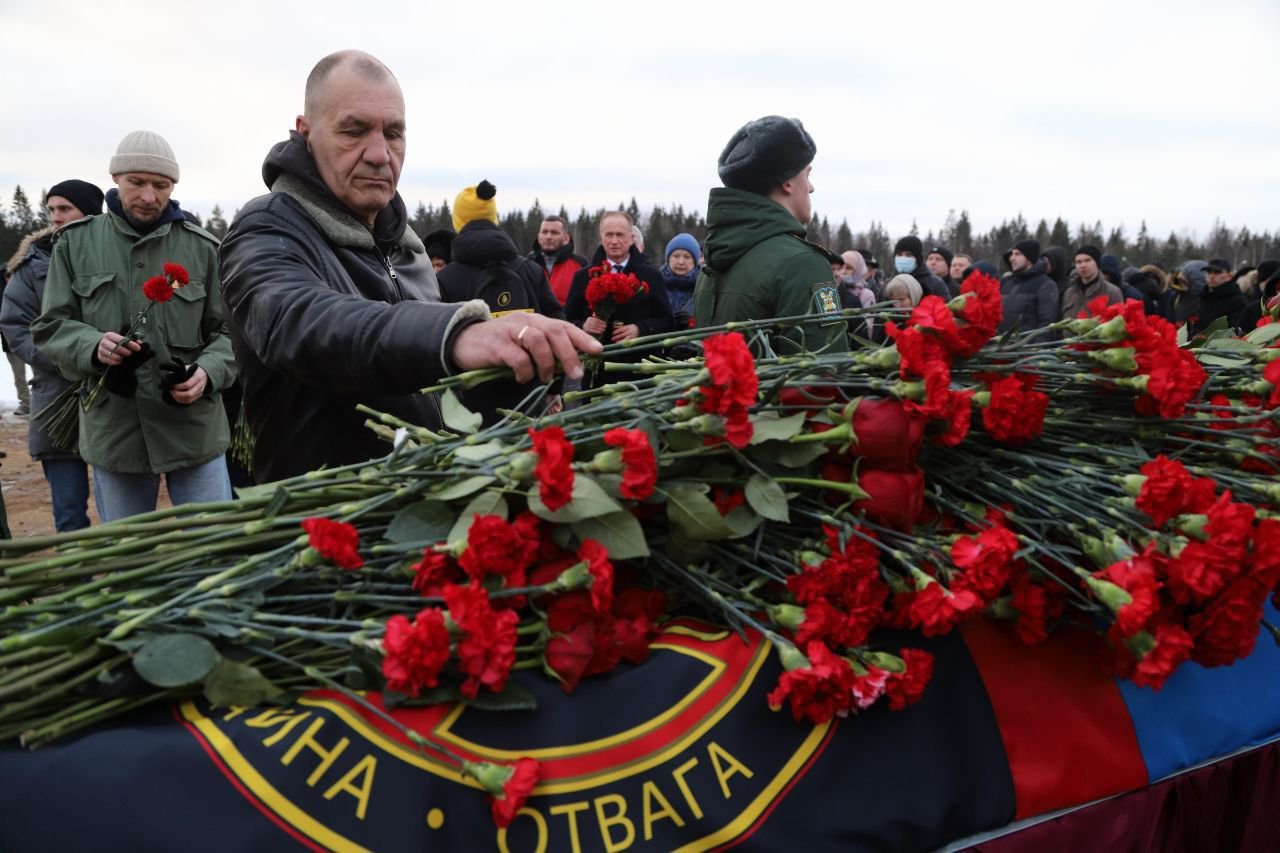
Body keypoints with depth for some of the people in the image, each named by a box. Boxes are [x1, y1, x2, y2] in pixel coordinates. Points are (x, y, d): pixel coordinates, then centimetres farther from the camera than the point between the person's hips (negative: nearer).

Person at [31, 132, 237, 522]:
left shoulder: (202, 247, 2)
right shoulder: (75, 242, 5)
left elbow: (229, 331, 5)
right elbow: (50, 327, 6)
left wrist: (208, 371, -16)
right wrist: (93, 347, -17)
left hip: (195, 429, -1)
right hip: (113, 432, 1)